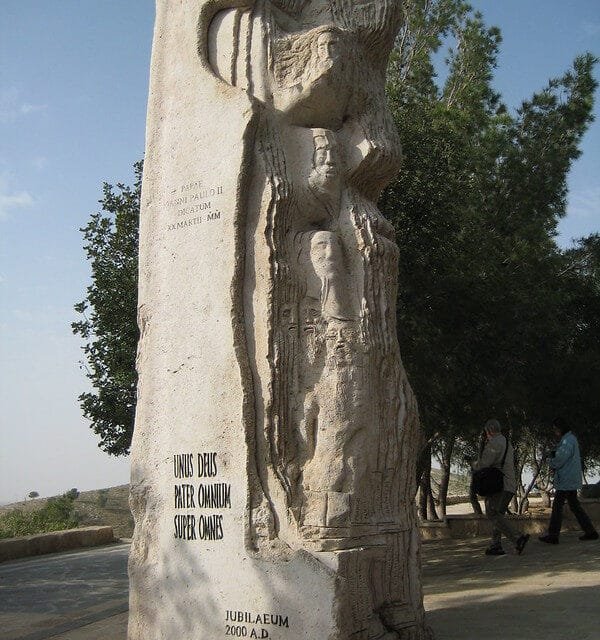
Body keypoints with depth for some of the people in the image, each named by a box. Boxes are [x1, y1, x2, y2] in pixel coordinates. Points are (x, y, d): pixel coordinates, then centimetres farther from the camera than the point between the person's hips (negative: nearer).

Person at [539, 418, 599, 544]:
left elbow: (560, 459, -21)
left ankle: (553, 535, -4)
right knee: (575, 506, 14)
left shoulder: (568, 440, -16)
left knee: (557, 507, -6)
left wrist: (551, 463, 0)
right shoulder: (571, 439, 17)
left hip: (566, 481, -10)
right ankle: (590, 531, 16)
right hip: (571, 481, 10)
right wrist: (554, 461, 4)